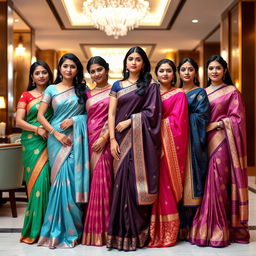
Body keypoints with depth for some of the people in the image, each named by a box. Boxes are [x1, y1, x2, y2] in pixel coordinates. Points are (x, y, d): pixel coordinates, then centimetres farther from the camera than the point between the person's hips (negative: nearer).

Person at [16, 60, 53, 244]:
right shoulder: (26, 96, 8)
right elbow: (19, 121, 1)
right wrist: (37, 129, -14)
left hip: (51, 143, 1)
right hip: (32, 142, 0)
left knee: (47, 179, -7)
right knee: (36, 180, -4)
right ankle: (35, 227, 5)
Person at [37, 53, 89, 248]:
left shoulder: (82, 89, 10)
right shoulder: (52, 89, 6)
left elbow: (89, 113, 7)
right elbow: (40, 116, 1)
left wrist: (73, 120, -10)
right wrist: (56, 133, -10)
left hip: (77, 139, 1)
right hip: (58, 138, -1)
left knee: (73, 179, -2)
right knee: (62, 179, -4)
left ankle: (72, 228, 10)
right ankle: (61, 229, 8)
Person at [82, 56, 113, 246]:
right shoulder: (88, 93, 17)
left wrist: (105, 138, -12)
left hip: (105, 140, -4)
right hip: (90, 139, 4)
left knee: (102, 180, -8)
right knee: (93, 180, 3)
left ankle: (102, 230, 1)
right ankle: (93, 228, 10)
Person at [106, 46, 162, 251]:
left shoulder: (150, 86, 6)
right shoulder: (117, 86, 14)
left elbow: (152, 112, -3)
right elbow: (111, 113, 6)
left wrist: (129, 121, -9)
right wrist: (112, 139, -5)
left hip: (140, 140, -2)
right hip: (121, 139, 2)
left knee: (137, 181, -6)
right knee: (122, 181, -2)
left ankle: (137, 232, 2)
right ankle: (121, 231, 5)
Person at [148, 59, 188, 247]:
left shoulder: (179, 95, 2)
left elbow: (176, 122, -7)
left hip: (168, 145, -4)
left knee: (165, 185, -5)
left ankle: (167, 232, 4)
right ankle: (153, 231, 12)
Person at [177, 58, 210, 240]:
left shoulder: (200, 93, 5)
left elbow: (201, 116, -7)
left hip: (193, 141, -4)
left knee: (190, 179, -7)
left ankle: (190, 227, -1)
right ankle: (179, 226, 9)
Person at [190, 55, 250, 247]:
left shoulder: (232, 92, 3)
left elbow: (237, 119, -4)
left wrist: (215, 125, -12)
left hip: (221, 142, -4)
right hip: (204, 142, 4)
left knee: (218, 184, -7)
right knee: (204, 184, 1)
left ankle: (219, 230, 1)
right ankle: (204, 228, 9)